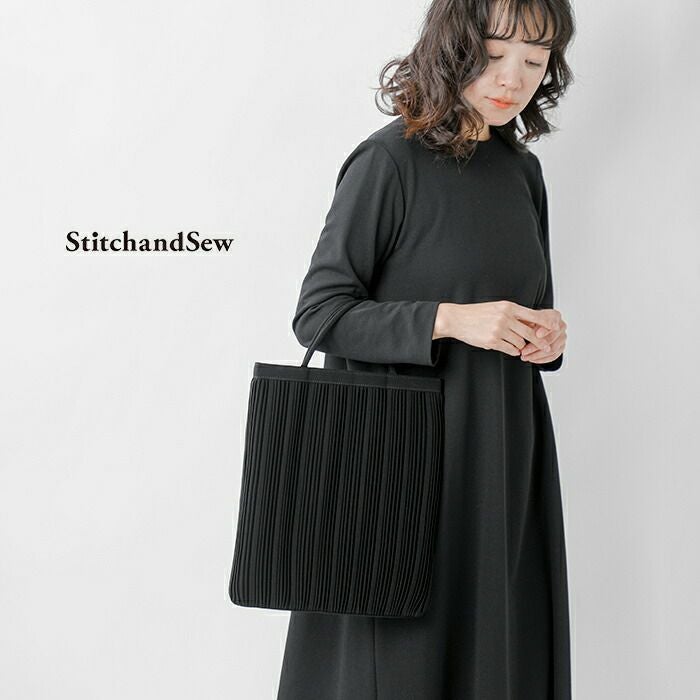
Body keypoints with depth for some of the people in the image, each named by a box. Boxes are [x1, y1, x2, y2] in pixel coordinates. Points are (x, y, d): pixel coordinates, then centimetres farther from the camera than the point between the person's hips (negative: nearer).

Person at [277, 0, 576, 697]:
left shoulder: (522, 171, 10)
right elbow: (318, 312, -11)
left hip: (502, 456, 6)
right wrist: (449, 320, -22)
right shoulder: (391, 159, -10)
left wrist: (545, 334, -3)